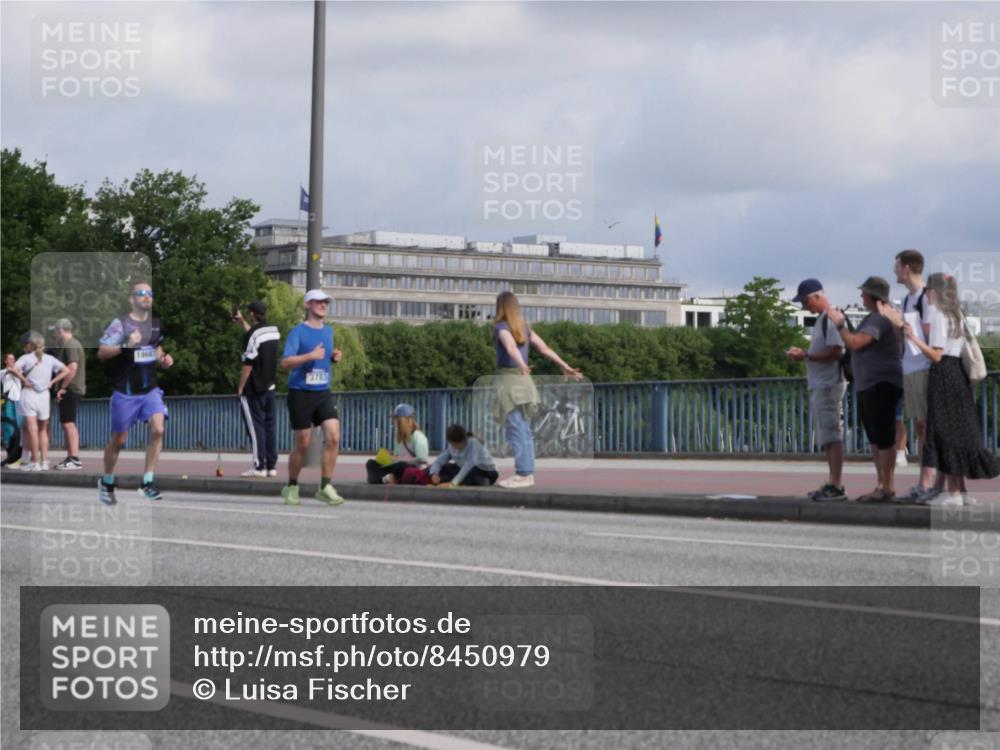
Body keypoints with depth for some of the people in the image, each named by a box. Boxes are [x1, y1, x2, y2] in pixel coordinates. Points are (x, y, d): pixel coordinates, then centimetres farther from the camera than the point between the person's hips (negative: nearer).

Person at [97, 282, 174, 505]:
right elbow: (101, 353, -15)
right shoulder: (120, 323, -10)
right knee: (118, 440, 6)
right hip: (125, 392, -4)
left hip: (150, 390, 4)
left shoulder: (156, 324, 9)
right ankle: (106, 483, 29)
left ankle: (147, 483, -11)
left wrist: (164, 360, 3)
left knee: (158, 428, -17)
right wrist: (125, 345, -28)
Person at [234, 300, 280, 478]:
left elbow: (248, 364, -17)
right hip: (270, 386, 7)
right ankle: (271, 466, 10)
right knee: (269, 425, 10)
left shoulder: (252, 335, -16)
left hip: (254, 389, -7)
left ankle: (259, 466, -6)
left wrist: (241, 387, -10)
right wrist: (242, 322, 32)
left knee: (255, 426, -4)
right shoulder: (274, 331, 7)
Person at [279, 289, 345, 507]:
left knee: (333, 437, -13)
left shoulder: (328, 331, 13)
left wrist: (334, 357, 5)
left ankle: (325, 487, -6)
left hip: (323, 393, 5)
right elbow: (285, 362, -14)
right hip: (300, 393, -5)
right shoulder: (298, 332, -6)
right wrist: (310, 355, -25)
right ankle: (291, 487, 19)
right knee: (302, 444, 0)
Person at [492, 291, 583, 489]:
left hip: (509, 380, -8)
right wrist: (565, 367, 13)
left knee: (515, 430, -9)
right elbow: (544, 348, 12)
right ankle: (528, 473, 12)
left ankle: (522, 474, -12)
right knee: (524, 430, 10)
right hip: (523, 380, 8)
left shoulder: (501, 327, -9)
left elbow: (511, 347, -28)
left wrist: (522, 365, -45)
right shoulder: (524, 328, 14)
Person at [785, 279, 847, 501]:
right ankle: (832, 483, 16)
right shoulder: (821, 319, 19)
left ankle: (837, 486, -11)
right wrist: (803, 355, 8)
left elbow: (834, 352, -21)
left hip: (828, 385, -10)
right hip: (818, 385, 10)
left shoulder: (831, 318, -13)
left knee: (832, 436, -10)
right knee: (827, 438, 12)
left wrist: (805, 356, -15)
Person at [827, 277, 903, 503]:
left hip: (881, 385, -11)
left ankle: (888, 489, -10)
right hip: (869, 386, 11)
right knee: (876, 439, 14)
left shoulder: (880, 319, -17)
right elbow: (857, 344, 22)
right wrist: (843, 323, 14)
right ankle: (881, 486, 18)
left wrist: (839, 324, -12)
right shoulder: (874, 317, 18)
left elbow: (855, 343, -24)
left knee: (884, 439, -10)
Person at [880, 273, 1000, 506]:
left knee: (945, 434, -7)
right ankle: (960, 491, 12)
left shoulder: (939, 316, -11)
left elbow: (936, 355, -16)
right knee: (958, 433, 10)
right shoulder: (957, 316, 15)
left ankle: (953, 493, -8)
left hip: (943, 375, -9)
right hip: (958, 377, 9)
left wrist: (914, 338, -21)